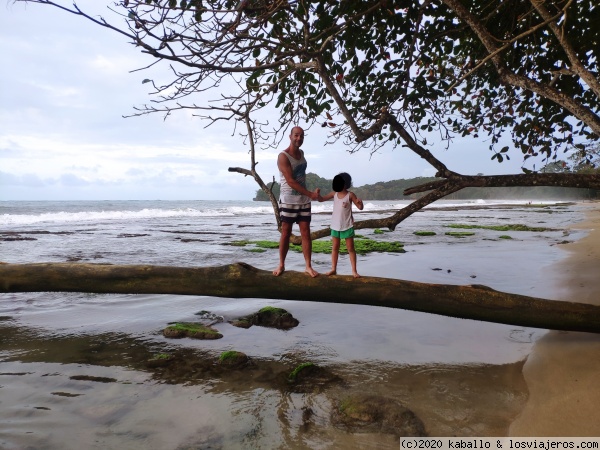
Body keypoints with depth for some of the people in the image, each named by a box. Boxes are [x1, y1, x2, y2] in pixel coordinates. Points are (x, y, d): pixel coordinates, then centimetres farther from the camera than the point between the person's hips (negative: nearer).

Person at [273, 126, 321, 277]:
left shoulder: (301, 153, 11)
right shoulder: (283, 156, -12)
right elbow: (290, 181, -19)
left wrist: (308, 195, 15)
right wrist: (311, 194, -19)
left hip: (304, 200, 6)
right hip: (288, 200, -6)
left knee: (306, 232, 2)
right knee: (286, 233, 1)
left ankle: (308, 266, 4)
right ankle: (281, 265, 14)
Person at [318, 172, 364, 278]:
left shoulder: (350, 195, -10)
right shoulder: (334, 194, 2)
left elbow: (360, 208, -9)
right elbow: (321, 199, 5)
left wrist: (360, 202, -32)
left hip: (347, 226, -4)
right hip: (335, 226, 4)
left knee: (350, 248, 2)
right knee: (335, 248, 10)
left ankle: (354, 271, 6)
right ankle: (333, 269, 18)